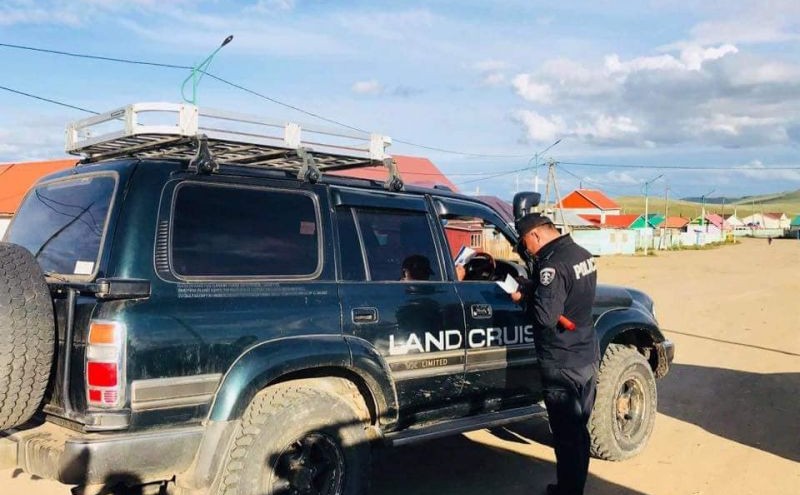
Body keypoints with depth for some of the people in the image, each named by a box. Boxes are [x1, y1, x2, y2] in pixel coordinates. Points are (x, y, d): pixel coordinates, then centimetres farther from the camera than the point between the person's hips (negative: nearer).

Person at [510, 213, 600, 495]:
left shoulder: (553, 264, -22)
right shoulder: (583, 255, 7)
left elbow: (546, 316, -27)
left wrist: (522, 297, -10)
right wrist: (532, 288, 8)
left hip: (562, 364, -9)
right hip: (588, 356, 9)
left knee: (566, 435, 3)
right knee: (578, 429, 19)